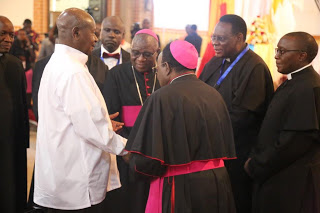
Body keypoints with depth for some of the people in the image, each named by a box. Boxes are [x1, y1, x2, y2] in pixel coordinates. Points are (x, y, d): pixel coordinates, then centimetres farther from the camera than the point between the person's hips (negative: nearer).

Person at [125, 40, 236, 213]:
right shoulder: (214, 95, 2)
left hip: (181, 189, -6)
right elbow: (226, 146, 10)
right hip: (218, 184, 6)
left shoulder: (162, 98, -16)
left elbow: (146, 160, -18)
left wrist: (132, 160, 3)